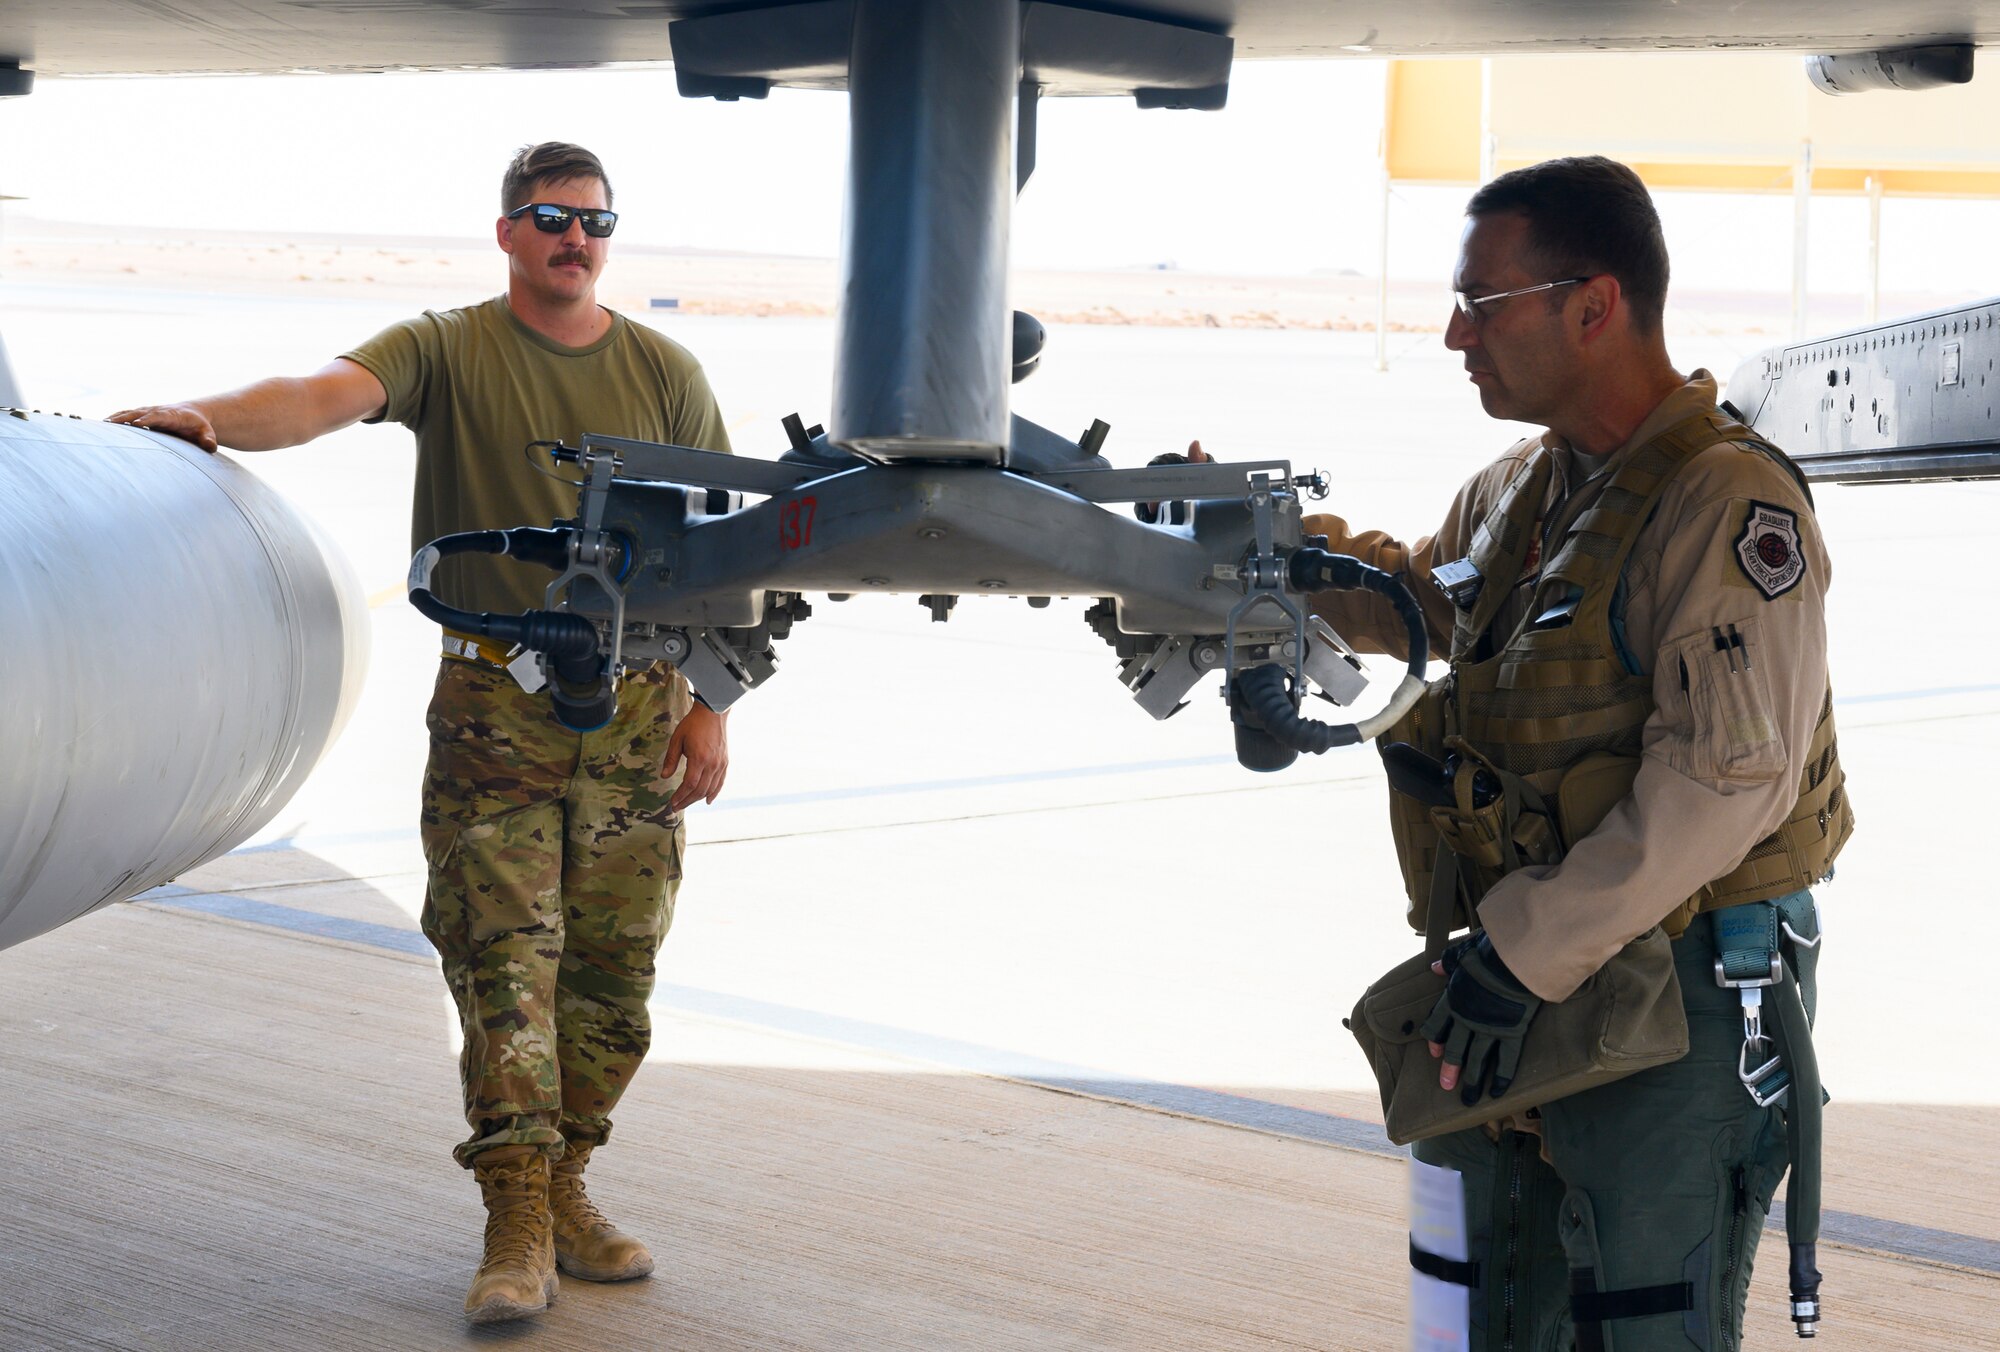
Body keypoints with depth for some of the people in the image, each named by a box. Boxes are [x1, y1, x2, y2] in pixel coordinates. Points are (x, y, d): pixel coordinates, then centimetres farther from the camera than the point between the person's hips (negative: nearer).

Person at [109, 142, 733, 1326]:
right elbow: (326, 396, -20)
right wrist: (213, 416, -41)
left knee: (614, 969, 6)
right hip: (494, 707, -3)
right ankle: (517, 1227, -7)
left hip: (637, 710, 3)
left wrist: (710, 708, 1)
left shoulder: (664, 372, 7)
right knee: (504, 958, -9)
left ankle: (563, 1191, 20)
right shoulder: (447, 351, -1)